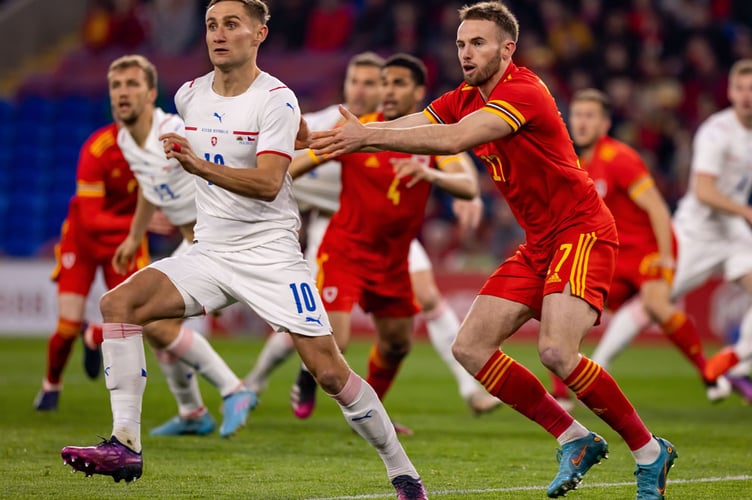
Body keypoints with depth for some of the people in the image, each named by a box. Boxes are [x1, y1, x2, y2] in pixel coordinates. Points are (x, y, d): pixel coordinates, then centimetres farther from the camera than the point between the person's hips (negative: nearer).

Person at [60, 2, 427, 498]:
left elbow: (268, 184, -25)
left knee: (329, 370, -11)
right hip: (209, 251, 5)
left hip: (272, 251, -5)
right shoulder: (189, 96, 6)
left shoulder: (277, 100, -12)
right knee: (119, 304, -16)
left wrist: (202, 167, -36)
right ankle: (125, 447, -17)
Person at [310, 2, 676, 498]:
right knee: (470, 347, -1)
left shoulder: (523, 91, -19)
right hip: (538, 244, 9)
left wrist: (369, 136, -34)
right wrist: (350, 135, -19)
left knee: (557, 351, -26)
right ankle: (575, 441, 8)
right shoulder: (465, 99, 9)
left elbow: (454, 139, -32)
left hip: (582, 232, -9)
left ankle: (650, 452, -7)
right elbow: (404, 127, 0)